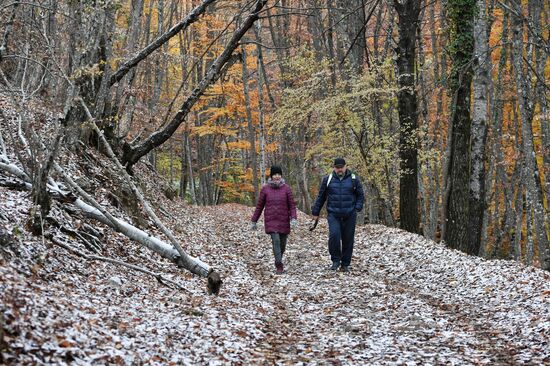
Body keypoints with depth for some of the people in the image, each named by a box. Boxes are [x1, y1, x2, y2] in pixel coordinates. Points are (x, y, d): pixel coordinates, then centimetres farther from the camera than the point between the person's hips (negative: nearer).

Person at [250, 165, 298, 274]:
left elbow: (292, 205, 0)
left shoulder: (286, 188, 0)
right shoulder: (265, 189, 1)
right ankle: (279, 266, -14)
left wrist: (294, 218, -14)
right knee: (276, 241, -17)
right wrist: (253, 221, 9)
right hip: (271, 221, -1)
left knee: (282, 244, 9)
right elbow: (259, 206, 7)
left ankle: (278, 262, 34)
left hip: (284, 221, 1)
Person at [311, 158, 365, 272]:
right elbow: (321, 197, 12)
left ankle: (345, 264, 16)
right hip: (333, 214, -1)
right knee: (334, 235, -20)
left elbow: (360, 195, 12)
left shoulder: (353, 179, 5)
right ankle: (336, 260, -2)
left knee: (348, 240, 3)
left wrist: (358, 207, -3)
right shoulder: (328, 179, 5)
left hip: (349, 215, 1)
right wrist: (315, 212, 14)